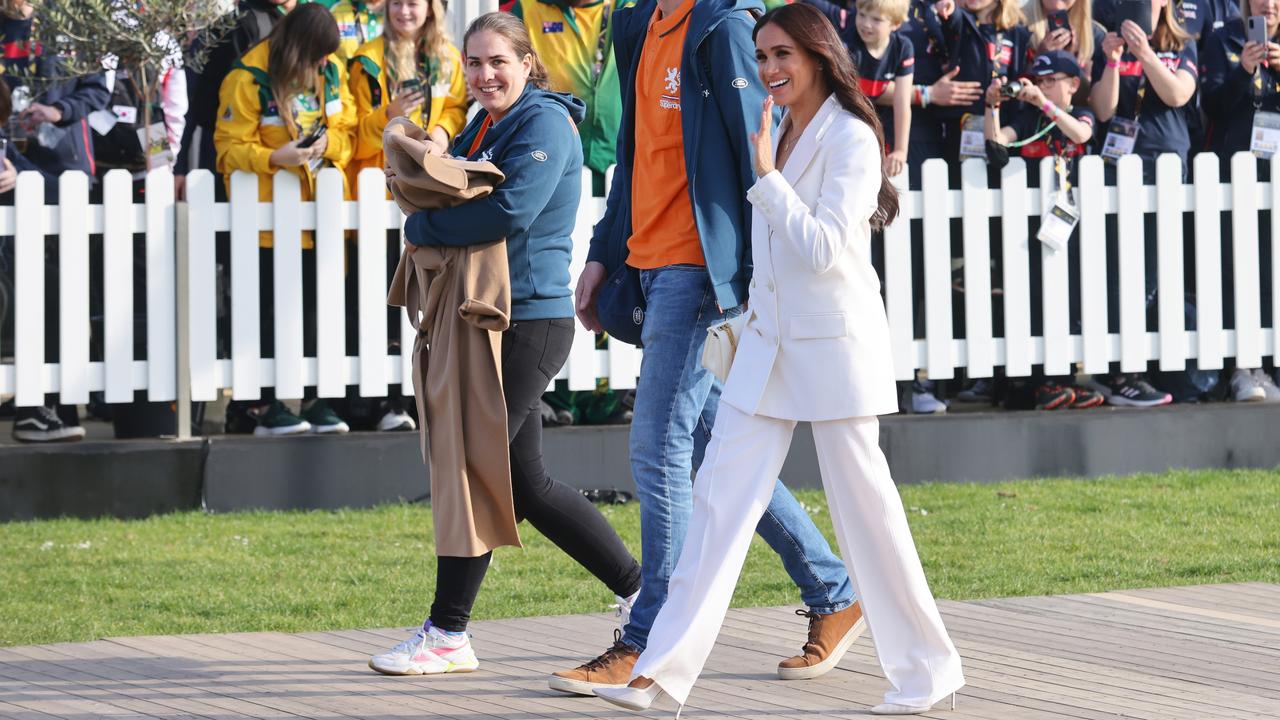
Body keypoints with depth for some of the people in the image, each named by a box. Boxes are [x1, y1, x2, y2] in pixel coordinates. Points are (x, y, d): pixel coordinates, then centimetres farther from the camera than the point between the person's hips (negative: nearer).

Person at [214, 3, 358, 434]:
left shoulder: (332, 71, 4)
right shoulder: (248, 79, -13)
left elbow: (348, 129, 10)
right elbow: (230, 147, -12)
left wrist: (328, 144, -11)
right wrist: (273, 159, -28)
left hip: (318, 214, 5)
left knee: (316, 308, 7)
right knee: (270, 311, 0)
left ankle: (314, 399, 15)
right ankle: (265, 406, 6)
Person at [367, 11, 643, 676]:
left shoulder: (545, 123, -12)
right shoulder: (483, 126, 17)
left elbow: (508, 211, -24)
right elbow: (446, 190, 18)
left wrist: (422, 227, -14)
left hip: (531, 321, -10)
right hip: (491, 321, 10)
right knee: (525, 483, 12)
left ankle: (447, 635, -1)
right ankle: (643, 590, 21)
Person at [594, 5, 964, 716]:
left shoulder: (850, 138, -12)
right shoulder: (779, 132, 13)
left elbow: (823, 247, -19)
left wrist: (767, 176, -18)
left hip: (834, 344, -7)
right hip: (768, 339, 7)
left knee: (862, 503, -1)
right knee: (719, 497, 1)